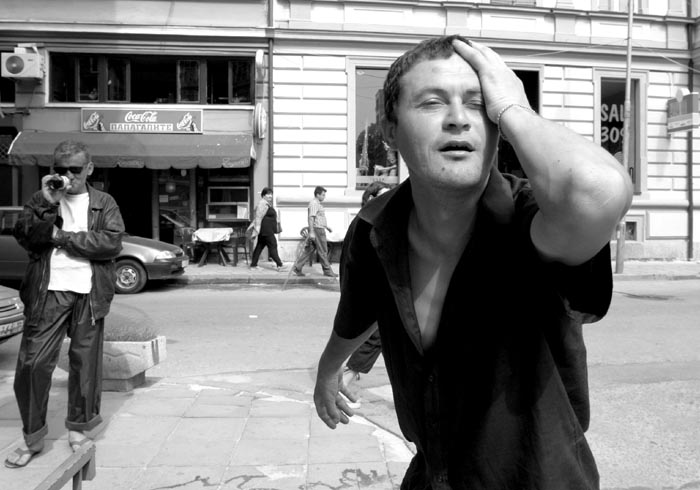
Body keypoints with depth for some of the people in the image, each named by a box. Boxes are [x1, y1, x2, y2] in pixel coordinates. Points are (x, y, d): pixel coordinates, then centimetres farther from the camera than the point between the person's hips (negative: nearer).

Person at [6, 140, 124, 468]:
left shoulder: (104, 203, 8)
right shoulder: (41, 200, 12)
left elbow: (112, 243, -8)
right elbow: (23, 236, -4)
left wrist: (62, 237, -8)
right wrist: (48, 205, -15)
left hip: (89, 293, -1)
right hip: (48, 292, 1)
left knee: (85, 362, 6)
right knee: (32, 363, -2)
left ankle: (78, 429, 24)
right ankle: (32, 437, 15)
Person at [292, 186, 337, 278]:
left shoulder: (317, 203, 19)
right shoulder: (314, 204, -14)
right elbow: (311, 218, -21)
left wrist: (326, 226, 29)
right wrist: (311, 232, -26)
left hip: (319, 229, 10)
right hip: (317, 229, -10)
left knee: (309, 250, 8)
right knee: (323, 251, -2)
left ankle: (297, 267, 8)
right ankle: (327, 271, 7)